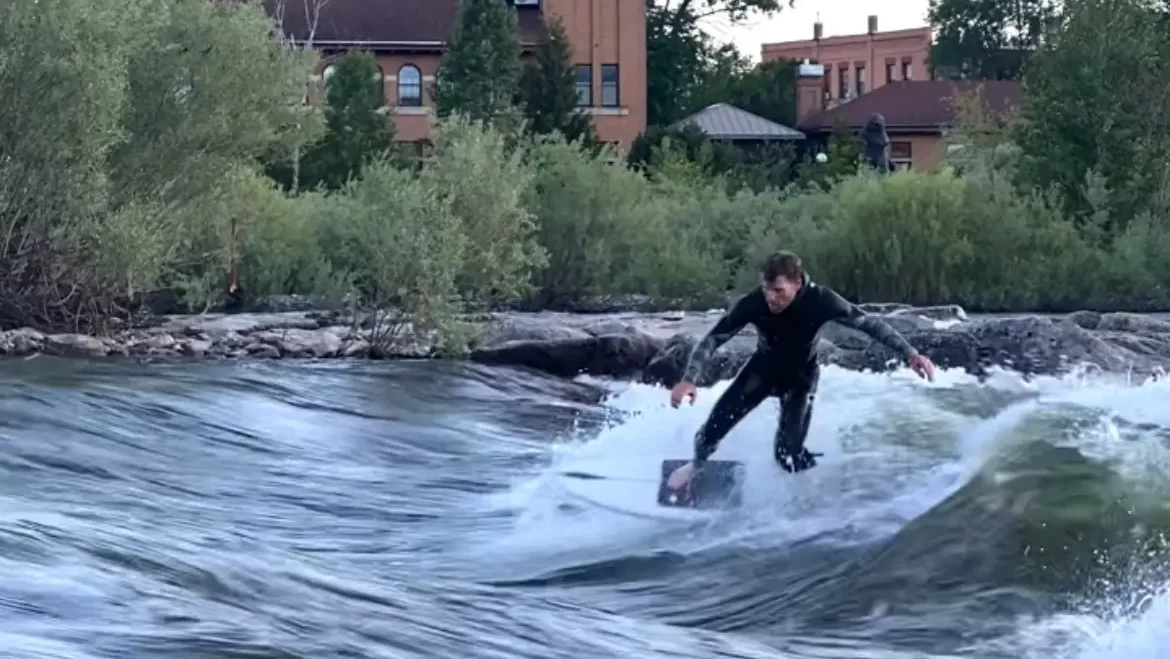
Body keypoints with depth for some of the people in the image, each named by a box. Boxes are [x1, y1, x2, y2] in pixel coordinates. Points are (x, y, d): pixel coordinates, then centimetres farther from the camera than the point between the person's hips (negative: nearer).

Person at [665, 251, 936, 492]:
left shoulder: (820, 300, -34)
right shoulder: (753, 303, -33)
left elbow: (869, 324, -23)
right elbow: (712, 339, -23)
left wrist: (910, 353, -30)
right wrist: (689, 380, -36)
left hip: (801, 374, -1)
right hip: (764, 366, 1)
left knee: (788, 452, -8)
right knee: (716, 423, -8)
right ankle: (697, 464, 27)